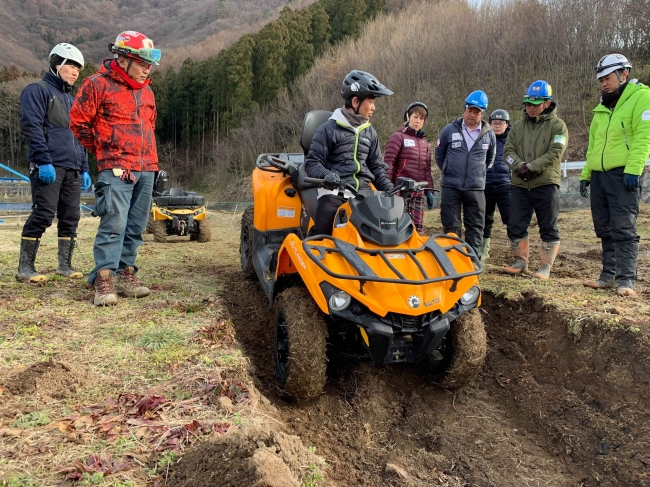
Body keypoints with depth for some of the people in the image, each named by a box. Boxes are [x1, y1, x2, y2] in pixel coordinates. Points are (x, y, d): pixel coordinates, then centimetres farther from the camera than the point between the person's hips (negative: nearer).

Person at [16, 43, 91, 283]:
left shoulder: (70, 99, 26)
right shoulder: (38, 90, 2)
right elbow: (31, 127, -10)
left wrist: (84, 169, 17)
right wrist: (44, 161, -19)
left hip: (72, 169, 8)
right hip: (48, 168, -8)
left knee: (71, 217, 4)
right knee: (43, 215, -11)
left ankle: (65, 265, 12)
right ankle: (25, 268, -5)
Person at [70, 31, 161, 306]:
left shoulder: (146, 91, 18)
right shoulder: (98, 85, -3)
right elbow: (78, 121, 0)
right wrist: (102, 151, 6)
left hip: (146, 169, 7)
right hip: (116, 169, -7)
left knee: (135, 227, 8)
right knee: (114, 224, -13)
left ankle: (125, 275, 17)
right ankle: (103, 281, -9)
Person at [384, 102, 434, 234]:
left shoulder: (424, 143, 20)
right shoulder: (398, 137, 0)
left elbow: (427, 168, 21)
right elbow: (388, 163, -7)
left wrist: (430, 190, 14)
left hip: (418, 192, 6)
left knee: (418, 226, 4)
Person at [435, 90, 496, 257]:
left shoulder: (489, 134, 4)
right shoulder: (449, 130, -1)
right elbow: (439, 155, 12)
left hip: (476, 188, 2)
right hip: (450, 187, -1)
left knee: (475, 226, 5)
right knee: (451, 227, 2)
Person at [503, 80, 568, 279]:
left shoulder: (557, 125, 1)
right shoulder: (517, 126, 14)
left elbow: (555, 153, -11)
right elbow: (508, 151, 5)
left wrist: (531, 167, -19)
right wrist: (520, 166, -14)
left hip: (546, 184, -4)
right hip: (520, 185, 4)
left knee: (548, 229, 2)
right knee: (515, 226, 5)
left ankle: (546, 266, 11)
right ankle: (520, 261, 21)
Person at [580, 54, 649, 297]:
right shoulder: (602, 108, 22)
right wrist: (585, 174, 18)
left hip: (623, 175, -7)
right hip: (599, 175, 8)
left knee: (624, 228, -9)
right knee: (605, 229, 9)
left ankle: (626, 279, -6)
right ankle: (609, 275, 16)